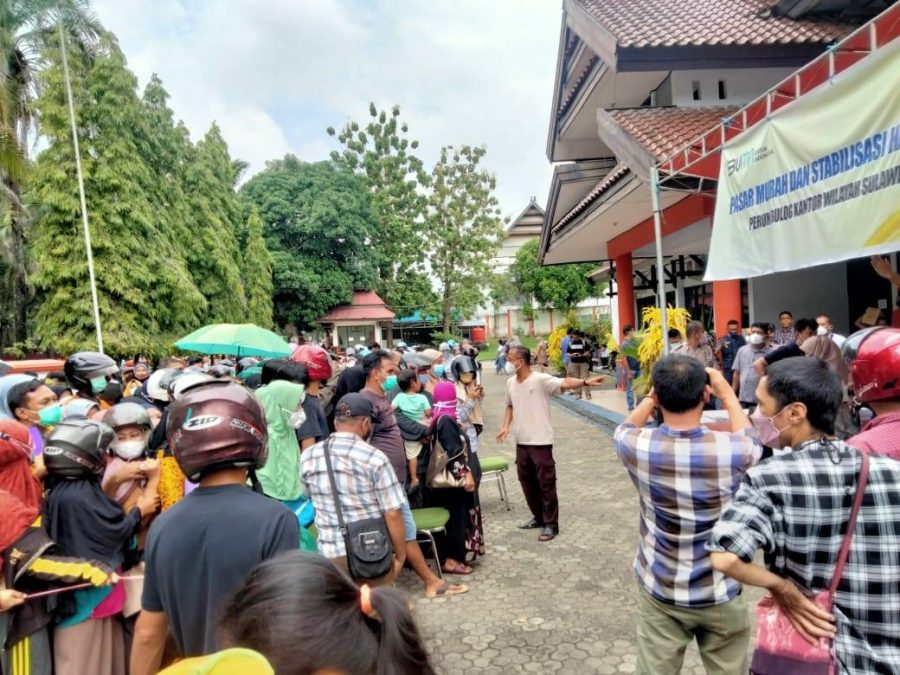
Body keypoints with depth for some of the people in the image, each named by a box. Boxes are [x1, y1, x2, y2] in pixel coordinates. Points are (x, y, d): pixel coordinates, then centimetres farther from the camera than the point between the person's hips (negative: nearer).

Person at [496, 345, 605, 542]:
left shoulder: (541, 380, -15)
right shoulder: (510, 382, 6)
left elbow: (565, 383, -27)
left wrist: (586, 382, -43)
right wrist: (506, 426, 6)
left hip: (540, 442, -7)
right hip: (521, 442, 7)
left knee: (546, 483, 2)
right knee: (527, 481, 17)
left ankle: (551, 524, 14)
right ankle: (538, 517, 34)